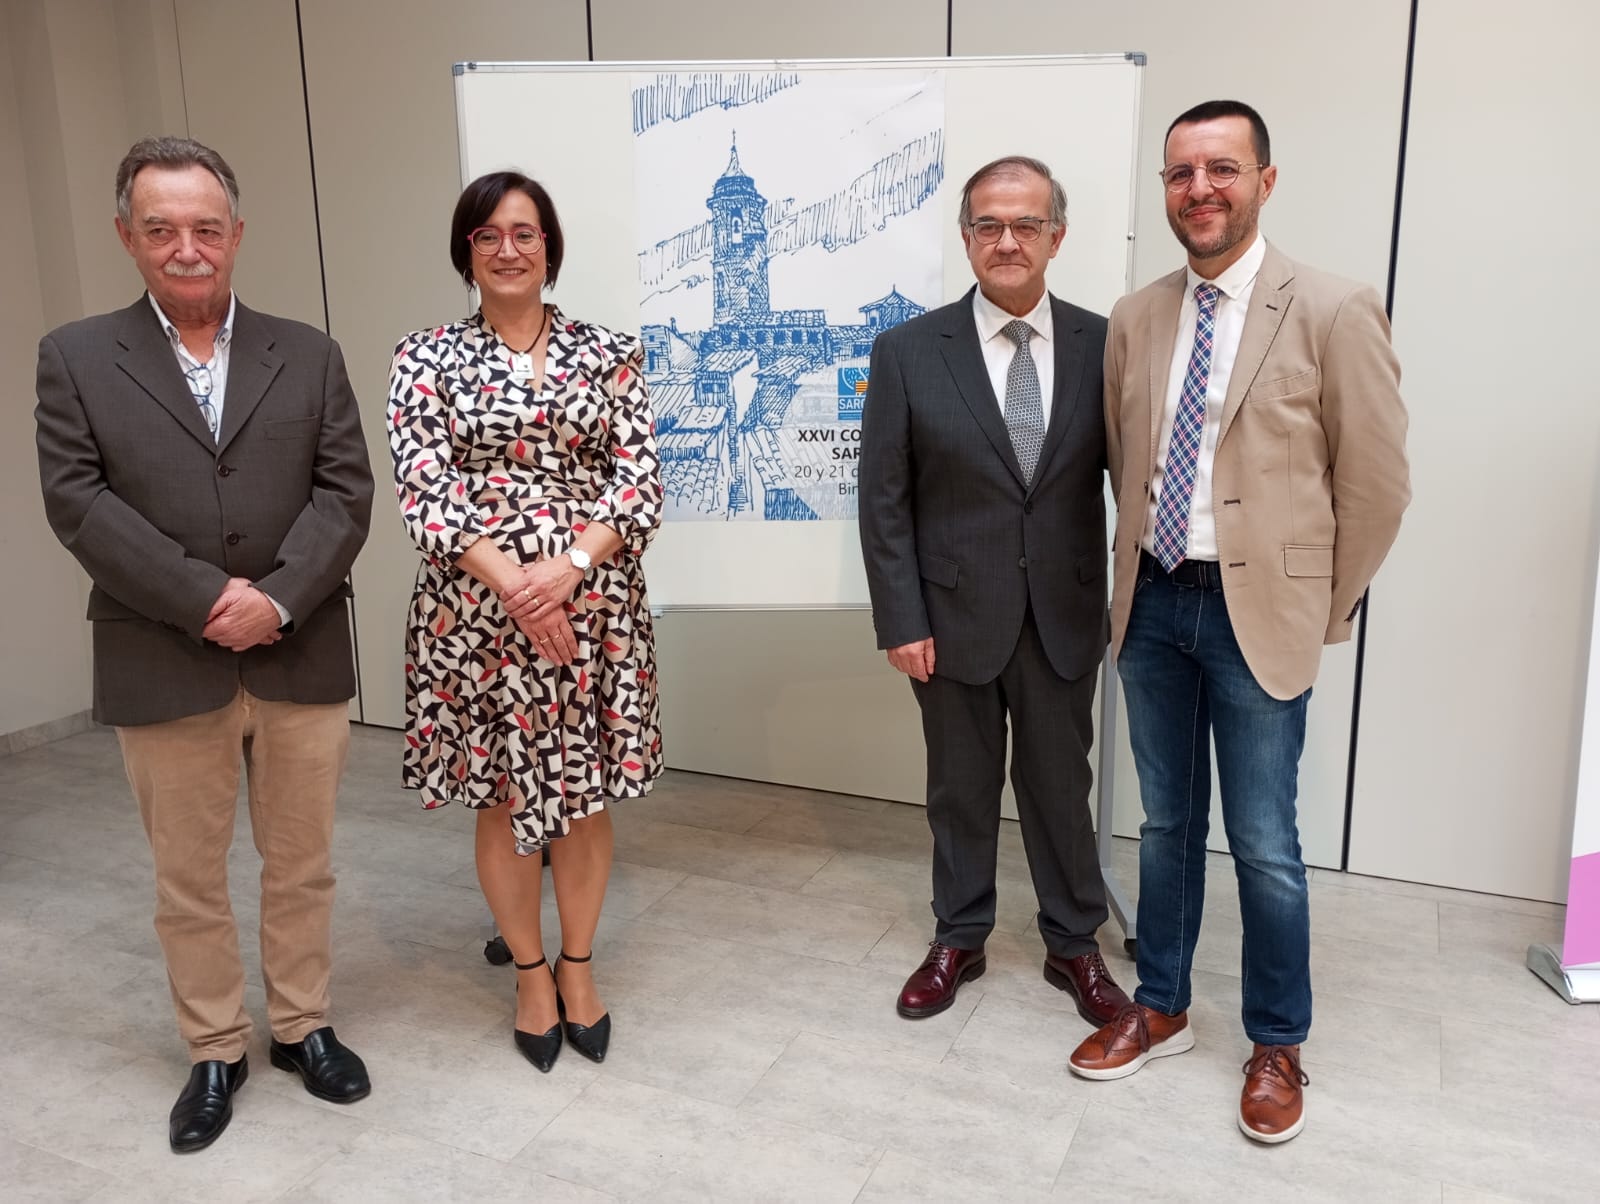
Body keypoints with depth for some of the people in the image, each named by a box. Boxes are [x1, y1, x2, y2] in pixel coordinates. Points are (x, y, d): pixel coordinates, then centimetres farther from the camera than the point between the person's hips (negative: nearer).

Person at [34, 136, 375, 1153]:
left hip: (303, 658, 1)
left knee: (302, 863, 14)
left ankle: (305, 1025, 33)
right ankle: (216, 1050, 31)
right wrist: (206, 598, -16)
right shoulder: (77, 357, 4)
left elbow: (345, 492, -1)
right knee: (188, 877, 12)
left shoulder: (309, 355, 6)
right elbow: (78, 502, -6)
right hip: (164, 668, 0)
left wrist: (277, 598, -15)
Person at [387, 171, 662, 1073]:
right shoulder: (426, 359, 2)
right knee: (503, 797, 10)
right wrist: (513, 585, -17)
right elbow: (425, 491, -7)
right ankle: (531, 973, 30)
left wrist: (567, 567, -17)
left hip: (594, 606, 1)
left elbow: (641, 480, -2)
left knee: (587, 791, 10)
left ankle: (578, 966, 31)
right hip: (479, 609, 0)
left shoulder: (608, 353, 4)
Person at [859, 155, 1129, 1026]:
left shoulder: (1102, 345, -2)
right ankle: (958, 939, 34)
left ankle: (1073, 945, 34)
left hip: (1064, 616, 1)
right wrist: (900, 621, -8)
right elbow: (884, 501, -5)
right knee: (960, 788, 14)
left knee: (1061, 786, 14)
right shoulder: (908, 351, -6)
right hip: (954, 615, -1)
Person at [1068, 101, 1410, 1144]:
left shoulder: (1334, 312, -9)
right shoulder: (1136, 319, 4)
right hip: (1152, 602, 4)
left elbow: (1377, 483, -5)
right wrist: (1151, 566, 11)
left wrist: (1322, 613, -1)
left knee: (1264, 845, 5)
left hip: (1257, 614, -4)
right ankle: (1161, 1009, 33)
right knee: (1167, 822, 16)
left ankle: (1278, 1046, 26)